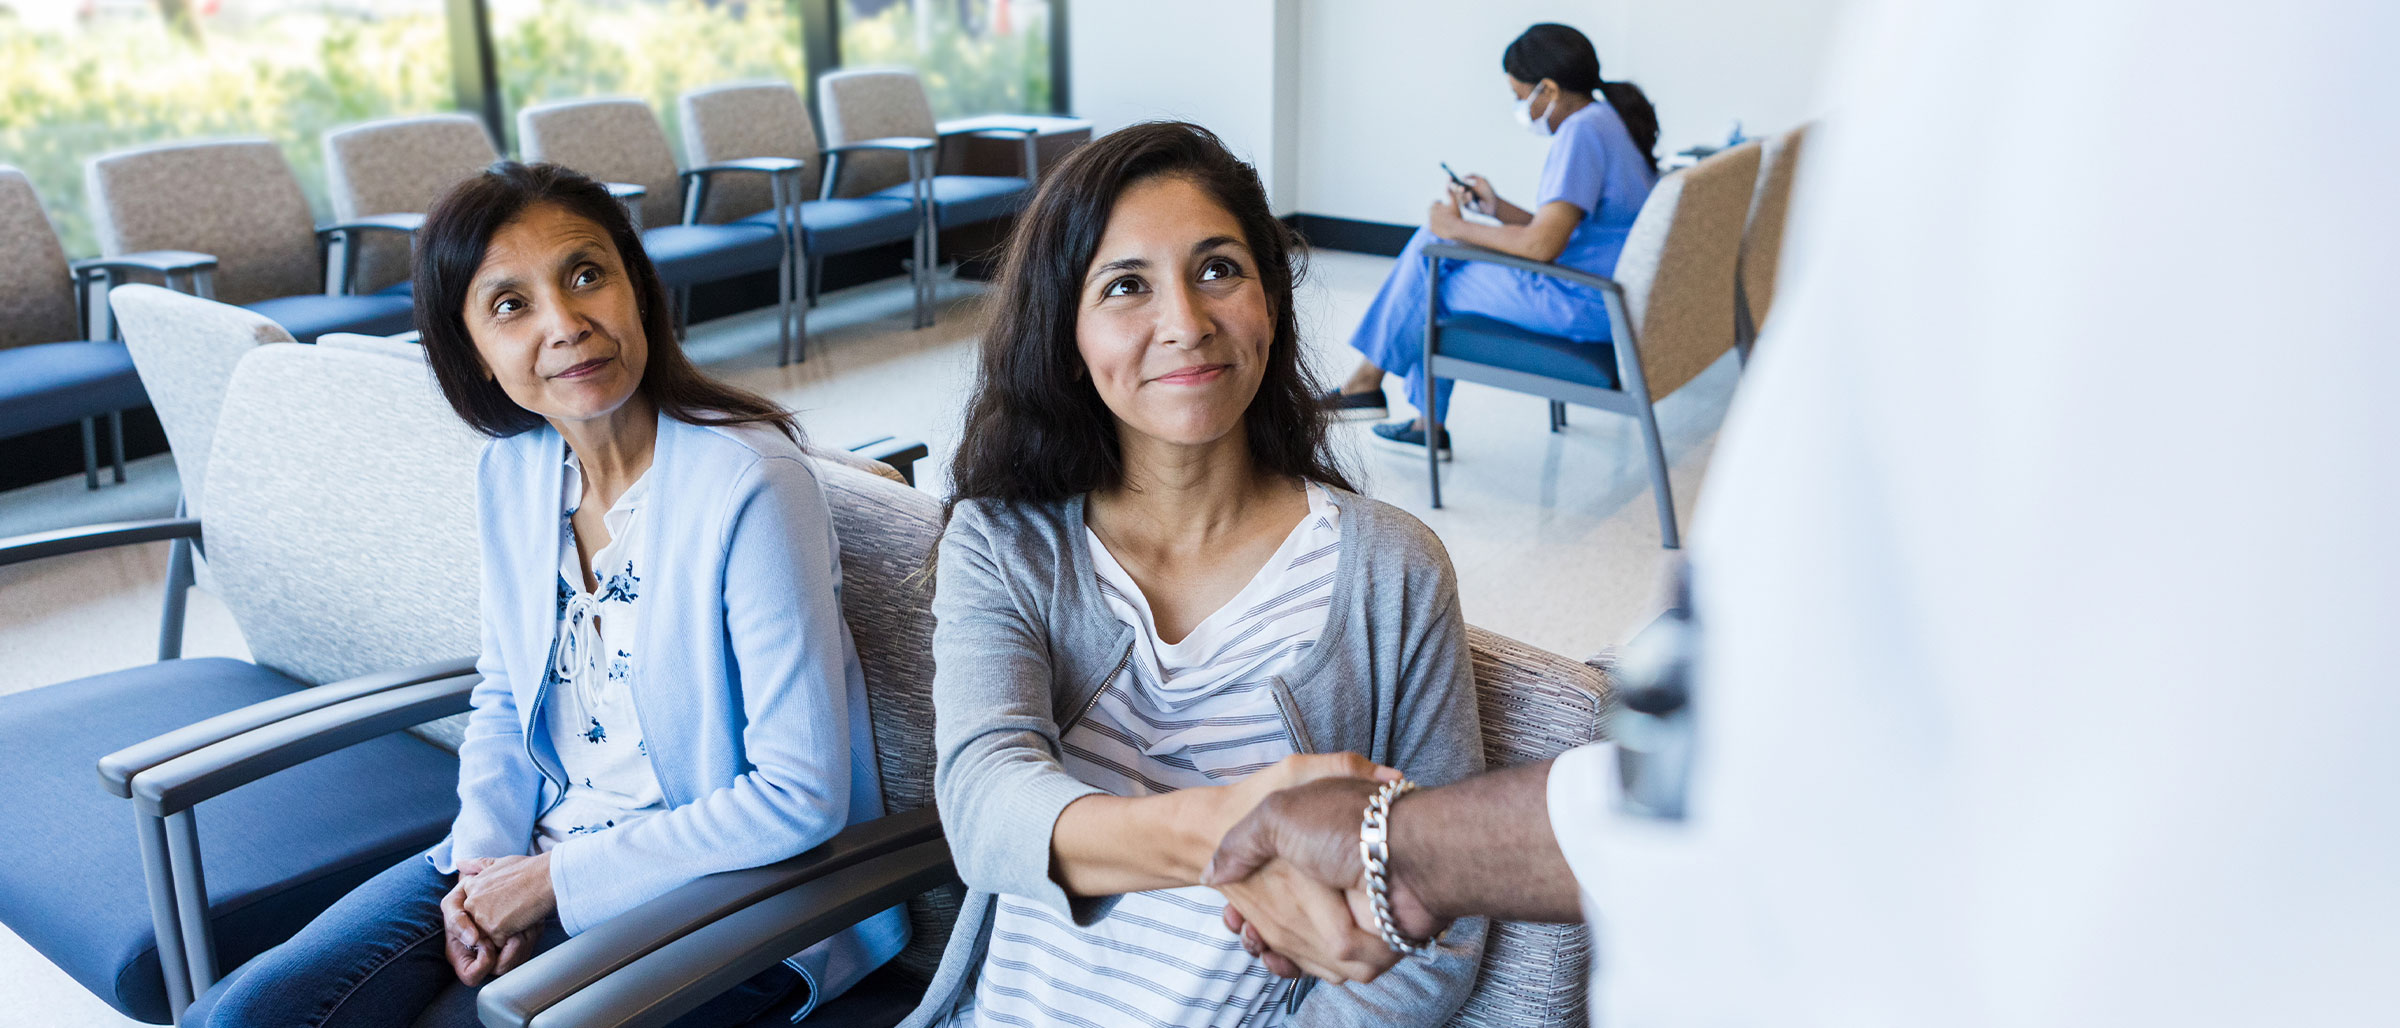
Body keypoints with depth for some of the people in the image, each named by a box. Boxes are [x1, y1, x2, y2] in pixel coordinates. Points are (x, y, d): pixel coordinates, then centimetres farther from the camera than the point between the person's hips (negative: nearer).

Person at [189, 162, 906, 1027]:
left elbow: (801, 797, -22)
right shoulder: (510, 471, -1)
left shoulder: (749, 486, -24)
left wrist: (555, 882, -15)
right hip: (530, 854, 6)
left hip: (715, 890, -6)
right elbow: (503, 699, 14)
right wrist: (485, 863, -4)